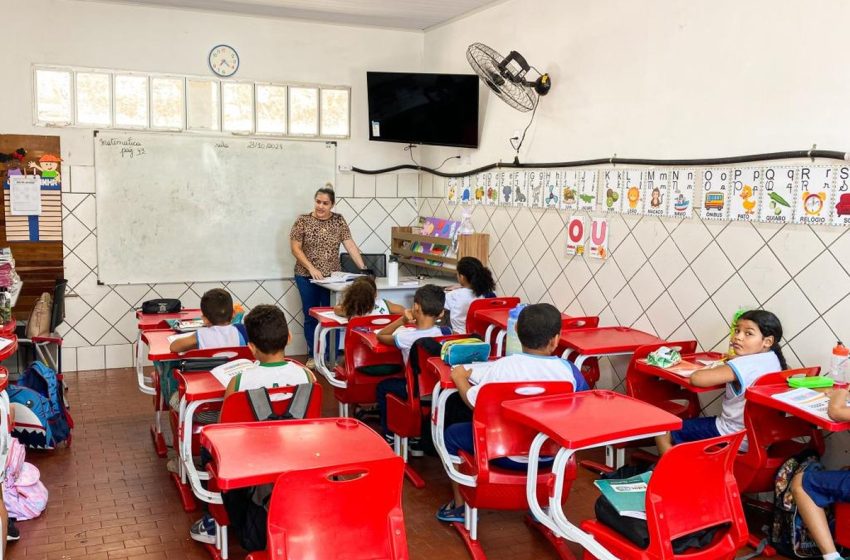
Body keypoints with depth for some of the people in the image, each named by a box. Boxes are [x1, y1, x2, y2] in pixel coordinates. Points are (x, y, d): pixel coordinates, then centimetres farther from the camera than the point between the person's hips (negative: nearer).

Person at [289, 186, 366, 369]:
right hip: (307, 277, -1)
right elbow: (295, 248, -6)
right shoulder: (303, 221, -5)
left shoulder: (339, 220, 2)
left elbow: (350, 245, -4)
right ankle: (313, 355, 18)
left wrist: (363, 268, -14)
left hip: (332, 277, 2)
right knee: (311, 316, 7)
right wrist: (311, 268, -16)